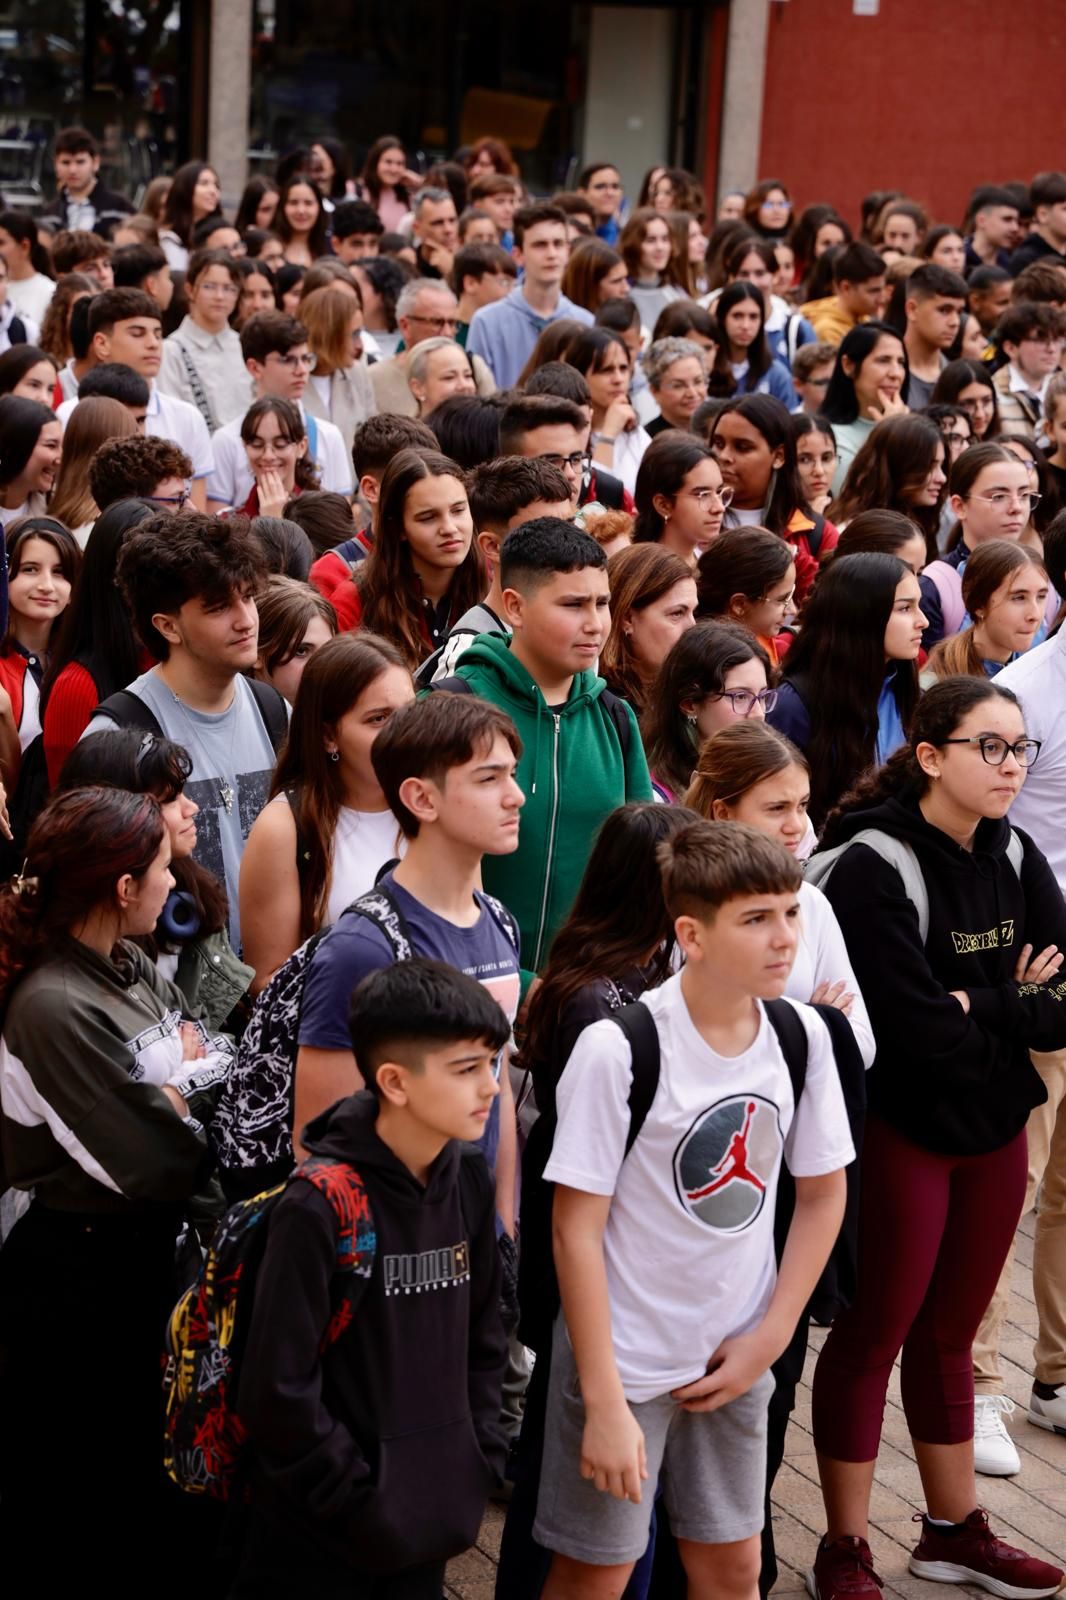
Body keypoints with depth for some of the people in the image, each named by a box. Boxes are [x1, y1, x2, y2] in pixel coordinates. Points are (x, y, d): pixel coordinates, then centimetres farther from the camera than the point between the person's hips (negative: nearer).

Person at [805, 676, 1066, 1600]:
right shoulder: (872, 868, -19)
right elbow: (923, 1032, -25)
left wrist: (978, 1010, -18)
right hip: (901, 1132, -6)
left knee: (949, 1334, 17)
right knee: (874, 1335, 5)